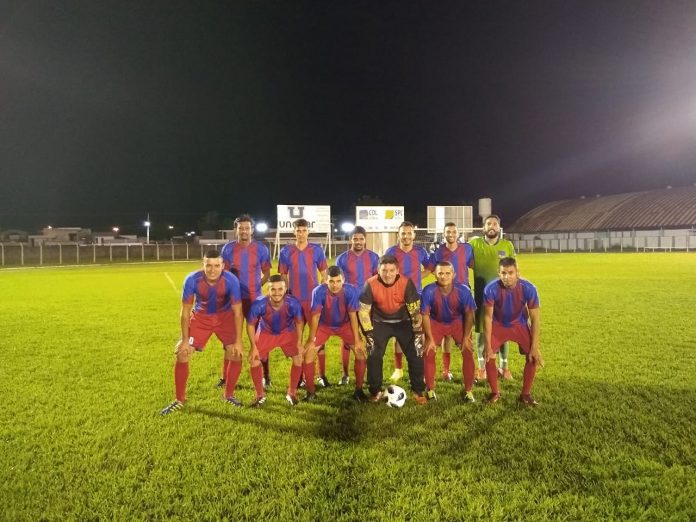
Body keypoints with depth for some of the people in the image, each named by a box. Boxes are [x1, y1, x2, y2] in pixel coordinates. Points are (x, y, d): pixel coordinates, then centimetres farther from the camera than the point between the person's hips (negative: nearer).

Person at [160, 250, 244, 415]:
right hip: (200, 316, 1)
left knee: (236, 354, -12)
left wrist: (238, 341, -21)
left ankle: (229, 395, 11)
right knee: (182, 354, -8)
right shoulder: (192, 280, -27)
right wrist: (185, 340, -17)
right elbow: (185, 311, -17)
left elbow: (237, 312, -21)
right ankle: (179, 400, 11)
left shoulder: (231, 280, -29)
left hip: (225, 316, 0)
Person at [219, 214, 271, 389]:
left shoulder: (261, 249, -1)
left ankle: (266, 376, 13)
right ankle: (225, 376, 19)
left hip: (255, 299, -1)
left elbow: (267, 273, 5)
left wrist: (257, 286, -6)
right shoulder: (228, 249, 1)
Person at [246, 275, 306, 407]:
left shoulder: (293, 303, -35)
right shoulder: (259, 304, -37)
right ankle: (260, 395, 15)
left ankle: (292, 393, 12)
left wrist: (299, 342, -14)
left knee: (298, 358, -12)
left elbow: (299, 322, -12)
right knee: (254, 360, -8)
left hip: (288, 332, 0)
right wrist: (253, 346, -18)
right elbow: (250, 325, -18)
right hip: (265, 333, 0)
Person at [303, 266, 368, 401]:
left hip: (344, 325, 0)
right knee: (308, 351, -13)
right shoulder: (319, 291, -29)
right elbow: (315, 316, -19)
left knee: (361, 350, -13)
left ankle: (358, 390, 6)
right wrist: (311, 340, -16)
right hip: (324, 325, 0)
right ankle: (311, 391, 4)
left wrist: (357, 340, -16)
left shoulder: (351, 291, -28)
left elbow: (353, 316, -17)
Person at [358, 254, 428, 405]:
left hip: (403, 322, 0)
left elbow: (415, 310, -14)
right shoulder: (371, 284, -22)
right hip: (380, 323, 0)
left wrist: (418, 333, -13)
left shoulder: (406, 283, -23)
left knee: (416, 354, -6)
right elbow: (363, 311, -12)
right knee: (374, 356, -8)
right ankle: (375, 392, 11)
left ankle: (418, 391, 11)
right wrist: (369, 334, -13)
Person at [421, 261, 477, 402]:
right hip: (436, 322, 0)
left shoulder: (463, 290, -27)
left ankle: (468, 390, 6)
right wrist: (430, 339, -17)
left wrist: (466, 337, -14)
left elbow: (469, 314, -13)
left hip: (457, 322, 1)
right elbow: (425, 315, -18)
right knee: (429, 353, -10)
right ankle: (430, 389, 8)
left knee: (468, 352, -10)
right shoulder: (428, 291, -30)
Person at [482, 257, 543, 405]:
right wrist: (488, 346, -21)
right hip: (498, 325, -1)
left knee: (533, 356, -12)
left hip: (520, 324, 1)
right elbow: (488, 317, -20)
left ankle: (525, 394, 8)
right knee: (489, 356, -14)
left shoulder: (528, 288, -28)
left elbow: (535, 318, -19)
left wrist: (534, 347, -21)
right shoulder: (491, 289, -30)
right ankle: (494, 393, 8)